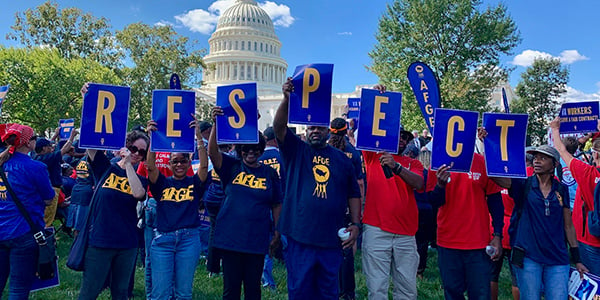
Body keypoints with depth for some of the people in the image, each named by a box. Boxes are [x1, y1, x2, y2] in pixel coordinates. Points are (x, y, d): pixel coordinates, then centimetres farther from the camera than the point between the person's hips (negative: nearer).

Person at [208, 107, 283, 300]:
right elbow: (212, 152, -16)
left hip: (257, 240, 1)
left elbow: (277, 205, 9)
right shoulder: (231, 167, 1)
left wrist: (277, 230, 5)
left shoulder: (270, 173, 5)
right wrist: (216, 124, -28)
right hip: (230, 238, -1)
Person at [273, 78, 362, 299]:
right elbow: (279, 127, -12)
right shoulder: (296, 151, 4)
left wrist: (355, 224, 3)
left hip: (332, 239, 2)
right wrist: (287, 99, -27)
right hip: (300, 237, -1)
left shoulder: (342, 159, 9)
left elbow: (353, 194, 12)